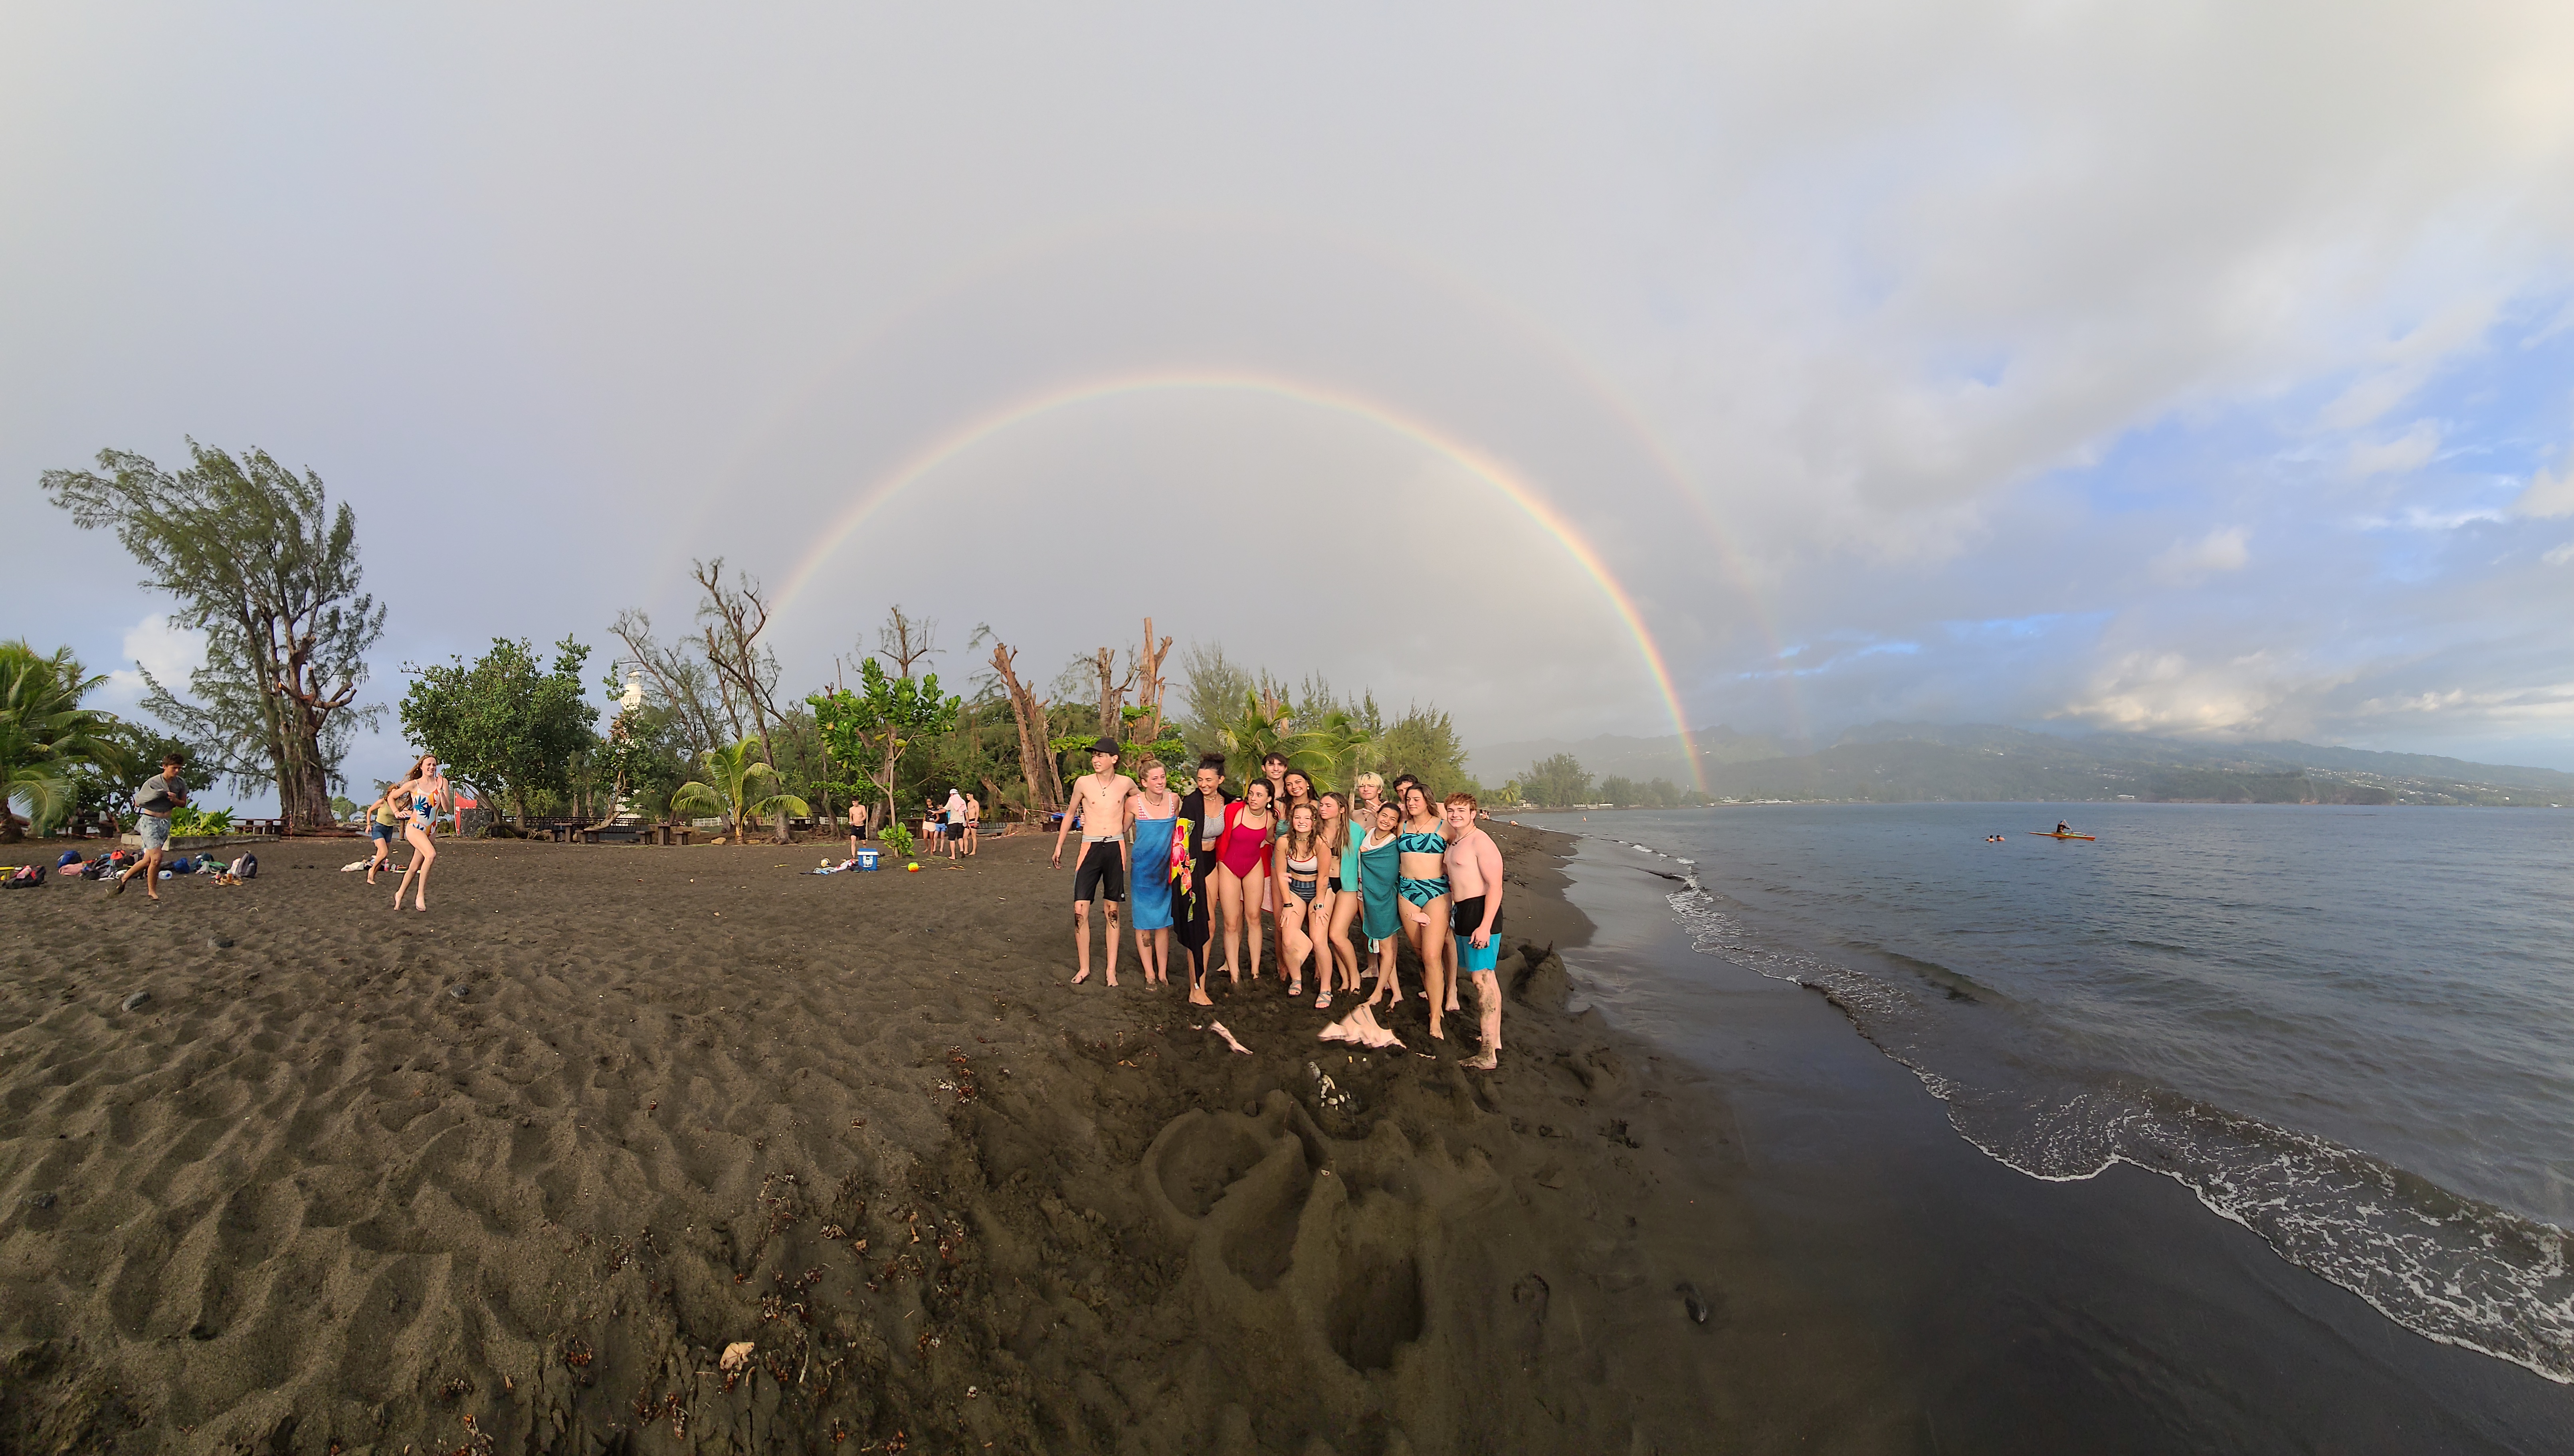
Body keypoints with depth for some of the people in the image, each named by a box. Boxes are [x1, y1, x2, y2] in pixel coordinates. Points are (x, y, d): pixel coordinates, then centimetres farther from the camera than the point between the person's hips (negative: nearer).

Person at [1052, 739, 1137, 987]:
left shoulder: (1125, 783, 0)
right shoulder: (1083, 782, -2)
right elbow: (1070, 813, 12)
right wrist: (1059, 846, 12)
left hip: (1116, 849, 0)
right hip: (1090, 849, 0)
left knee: (1113, 911, 7)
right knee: (1080, 910, -5)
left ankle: (1112, 970, 17)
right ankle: (1084, 968, 12)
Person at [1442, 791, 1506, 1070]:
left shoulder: (1481, 841, -14)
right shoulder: (1454, 840, 14)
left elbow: (1495, 887, -19)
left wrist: (1485, 926, -24)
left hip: (1481, 911, -10)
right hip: (1460, 911, 10)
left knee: (1482, 978, -9)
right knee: (1484, 976, 15)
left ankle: (1489, 1054, -5)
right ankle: (1495, 1042, 26)